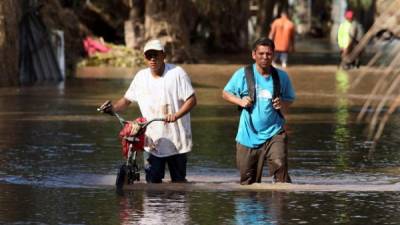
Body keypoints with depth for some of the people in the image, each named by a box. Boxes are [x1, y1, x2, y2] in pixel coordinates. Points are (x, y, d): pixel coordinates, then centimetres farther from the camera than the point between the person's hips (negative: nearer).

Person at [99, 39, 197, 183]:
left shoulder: (176, 73, -7)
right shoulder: (141, 77, 5)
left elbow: (191, 99, -10)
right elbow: (127, 100, 11)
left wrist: (176, 115, -26)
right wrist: (113, 108, -10)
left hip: (176, 139, -3)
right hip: (153, 141, 3)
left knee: (179, 181, 5)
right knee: (153, 180, -3)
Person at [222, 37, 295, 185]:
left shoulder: (281, 77, 2)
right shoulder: (242, 74, -1)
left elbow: (290, 100, 15)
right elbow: (226, 93, 10)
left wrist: (282, 105, -8)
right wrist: (240, 101, -9)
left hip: (274, 133, -1)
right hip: (248, 135, 1)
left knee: (280, 165, -26)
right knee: (248, 181, 8)